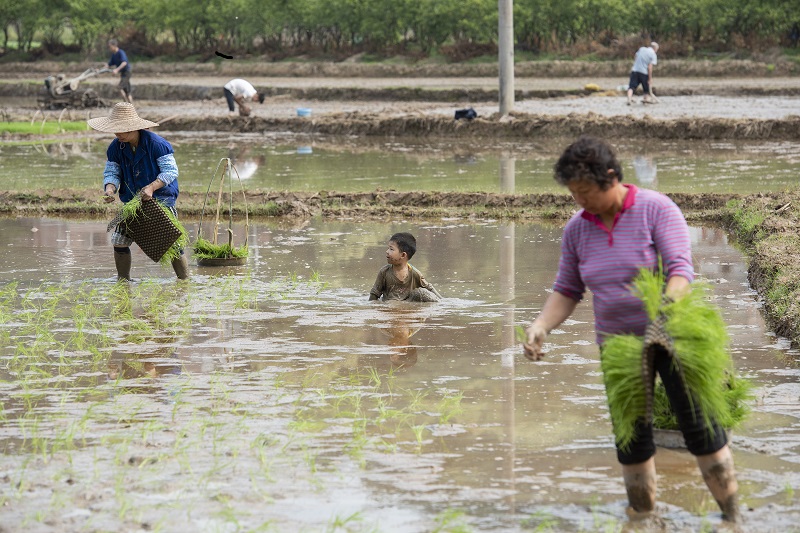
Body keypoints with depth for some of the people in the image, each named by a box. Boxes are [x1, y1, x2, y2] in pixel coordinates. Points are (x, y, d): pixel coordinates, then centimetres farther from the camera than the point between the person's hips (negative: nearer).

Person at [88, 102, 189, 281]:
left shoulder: (156, 144, -18)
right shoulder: (115, 148, -2)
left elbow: (171, 171, -16)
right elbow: (111, 172, 0)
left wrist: (152, 187, -30)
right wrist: (109, 189, -24)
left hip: (161, 198, -5)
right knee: (119, 241, -3)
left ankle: (184, 280, 7)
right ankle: (123, 280, 15)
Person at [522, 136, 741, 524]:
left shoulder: (656, 210, -16)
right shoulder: (577, 229, -1)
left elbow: (681, 272, -22)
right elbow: (567, 291, 4)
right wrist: (540, 327, -14)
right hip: (618, 343, 4)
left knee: (698, 423, -6)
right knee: (632, 432, 5)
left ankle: (732, 515, 5)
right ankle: (643, 517, 18)